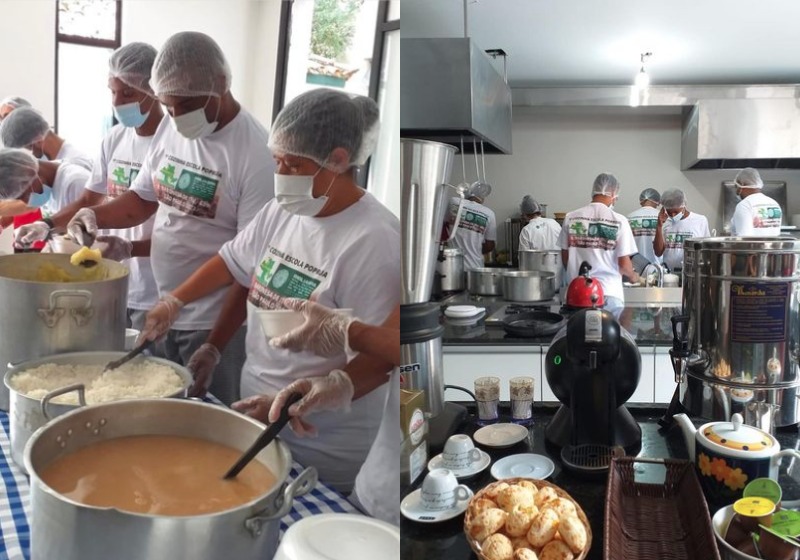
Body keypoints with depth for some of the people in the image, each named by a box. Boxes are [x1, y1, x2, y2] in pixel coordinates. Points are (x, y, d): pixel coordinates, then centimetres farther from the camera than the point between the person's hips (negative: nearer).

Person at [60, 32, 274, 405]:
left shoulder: (255, 152, -19)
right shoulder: (169, 128, 3)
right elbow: (142, 199, 15)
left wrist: (219, 344, -18)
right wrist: (94, 215, -6)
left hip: (214, 323, -6)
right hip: (161, 310, 7)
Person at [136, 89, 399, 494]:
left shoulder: (373, 241, -24)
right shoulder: (282, 211, 0)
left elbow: (380, 357, -23)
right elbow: (234, 264, 14)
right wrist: (172, 303, 8)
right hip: (256, 409, 7)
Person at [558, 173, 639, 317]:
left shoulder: (571, 217, 0)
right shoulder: (618, 220, -7)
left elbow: (565, 257, 7)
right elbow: (623, 264, -6)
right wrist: (633, 276, 16)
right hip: (608, 293, -3)